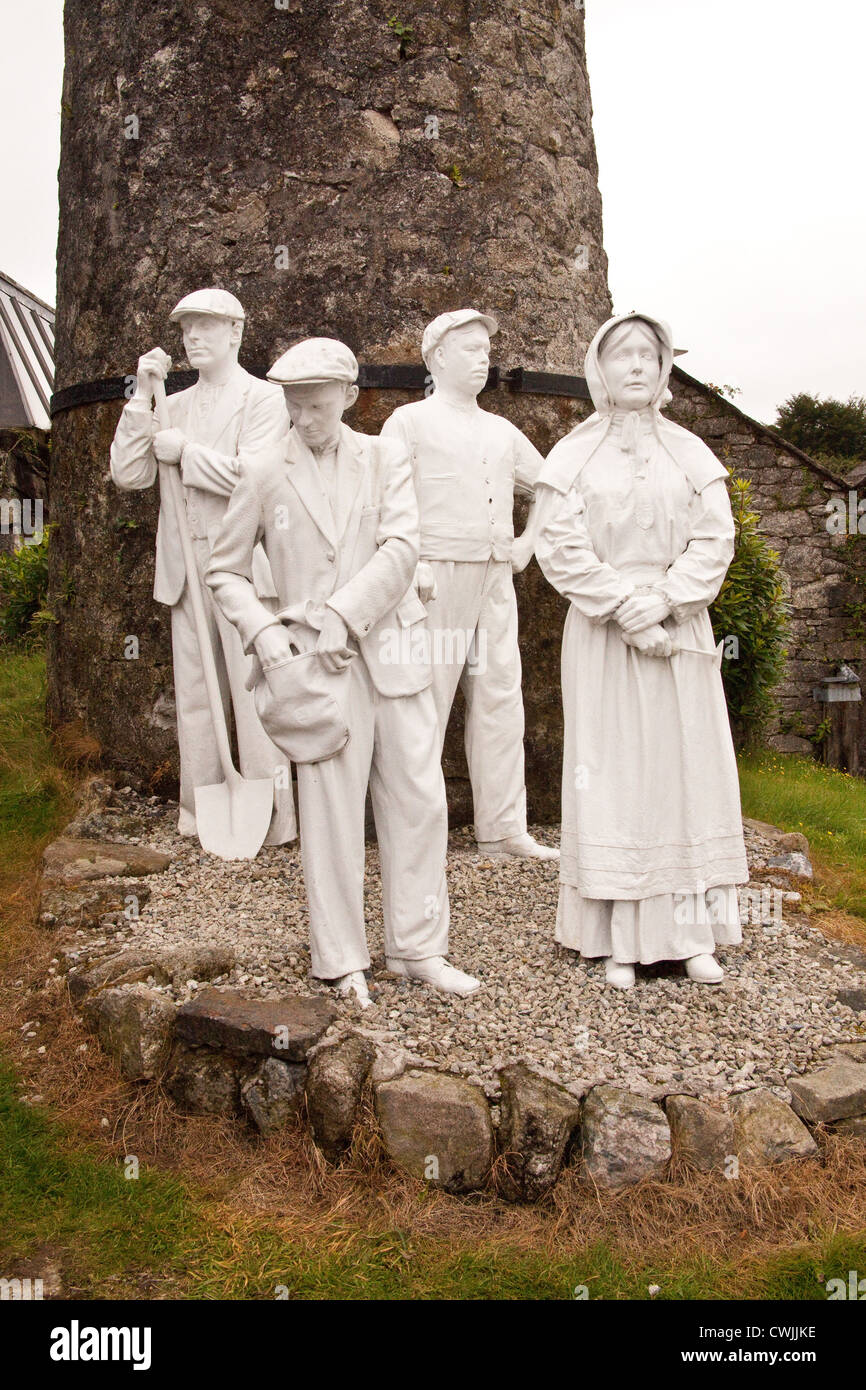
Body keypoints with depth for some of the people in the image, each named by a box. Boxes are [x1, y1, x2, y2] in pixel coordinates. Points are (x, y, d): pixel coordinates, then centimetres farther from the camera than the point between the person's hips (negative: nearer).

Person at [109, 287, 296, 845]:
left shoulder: (264, 398, 1)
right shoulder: (174, 406, 17)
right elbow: (129, 476, 6)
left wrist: (186, 452, -6)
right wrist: (142, 399, 0)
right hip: (184, 568, 6)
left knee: (253, 693, -5)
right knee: (194, 695, 9)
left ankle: (270, 820, 1)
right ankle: (200, 814, 17)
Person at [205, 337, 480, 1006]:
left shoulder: (386, 457, 7)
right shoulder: (265, 473, 5)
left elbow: (402, 550, -5)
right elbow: (226, 571, 9)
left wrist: (340, 616, -14)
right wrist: (265, 633, -8)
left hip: (392, 648, 2)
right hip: (314, 660, -1)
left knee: (420, 800, 3)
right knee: (332, 812, 2)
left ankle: (418, 949, 18)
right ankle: (342, 959, 17)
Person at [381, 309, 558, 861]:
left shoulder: (502, 431, 19)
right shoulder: (411, 420, 3)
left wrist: (529, 543, 15)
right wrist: (411, 564, -16)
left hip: (496, 580, 6)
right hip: (437, 579, -6)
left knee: (501, 701, 5)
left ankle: (503, 829, 12)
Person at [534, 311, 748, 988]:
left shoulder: (691, 454, 10)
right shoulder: (574, 456, 5)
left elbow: (713, 540, 1)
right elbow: (560, 546, -5)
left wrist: (661, 603, -13)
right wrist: (625, 609, -14)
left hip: (680, 630, 2)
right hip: (601, 634, -2)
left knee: (687, 766, 1)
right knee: (611, 772, -2)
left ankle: (693, 933, 10)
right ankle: (620, 939, 4)